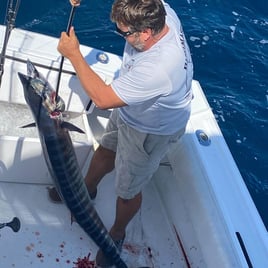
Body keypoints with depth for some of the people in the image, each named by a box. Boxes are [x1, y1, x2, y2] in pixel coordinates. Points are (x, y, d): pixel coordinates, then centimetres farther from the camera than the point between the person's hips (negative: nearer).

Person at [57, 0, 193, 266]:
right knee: (105, 151, 29)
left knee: (127, 190, 14)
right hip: (129, 109, 8)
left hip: (151, 131, -8)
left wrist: (73, 54, -25)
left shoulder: (158, 68, -45)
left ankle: (117, 233, 45)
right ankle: (87, 189, 60)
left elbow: (102, 98, -34)